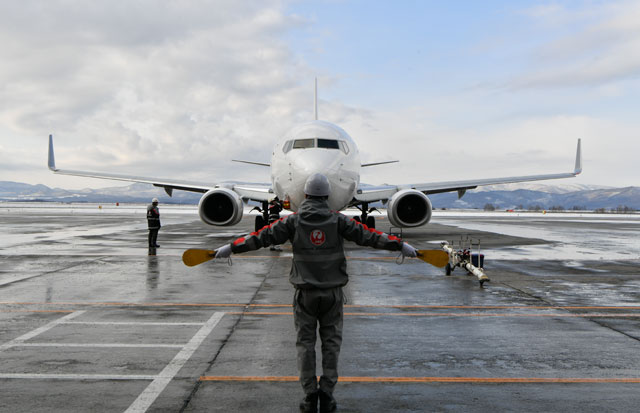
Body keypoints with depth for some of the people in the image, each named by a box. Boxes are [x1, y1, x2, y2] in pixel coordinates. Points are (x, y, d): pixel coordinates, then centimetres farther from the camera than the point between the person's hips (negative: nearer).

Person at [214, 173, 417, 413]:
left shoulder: (293, 221, -3)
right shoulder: (338, 220, -3)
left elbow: (263, 236, -2)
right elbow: (368, 236, -2)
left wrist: (232, 248, 7)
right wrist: (400, 245, 7)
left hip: (305, 293, 0)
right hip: (333, 292, 0)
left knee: (305, 343, 8)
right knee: (331, 342, 9)